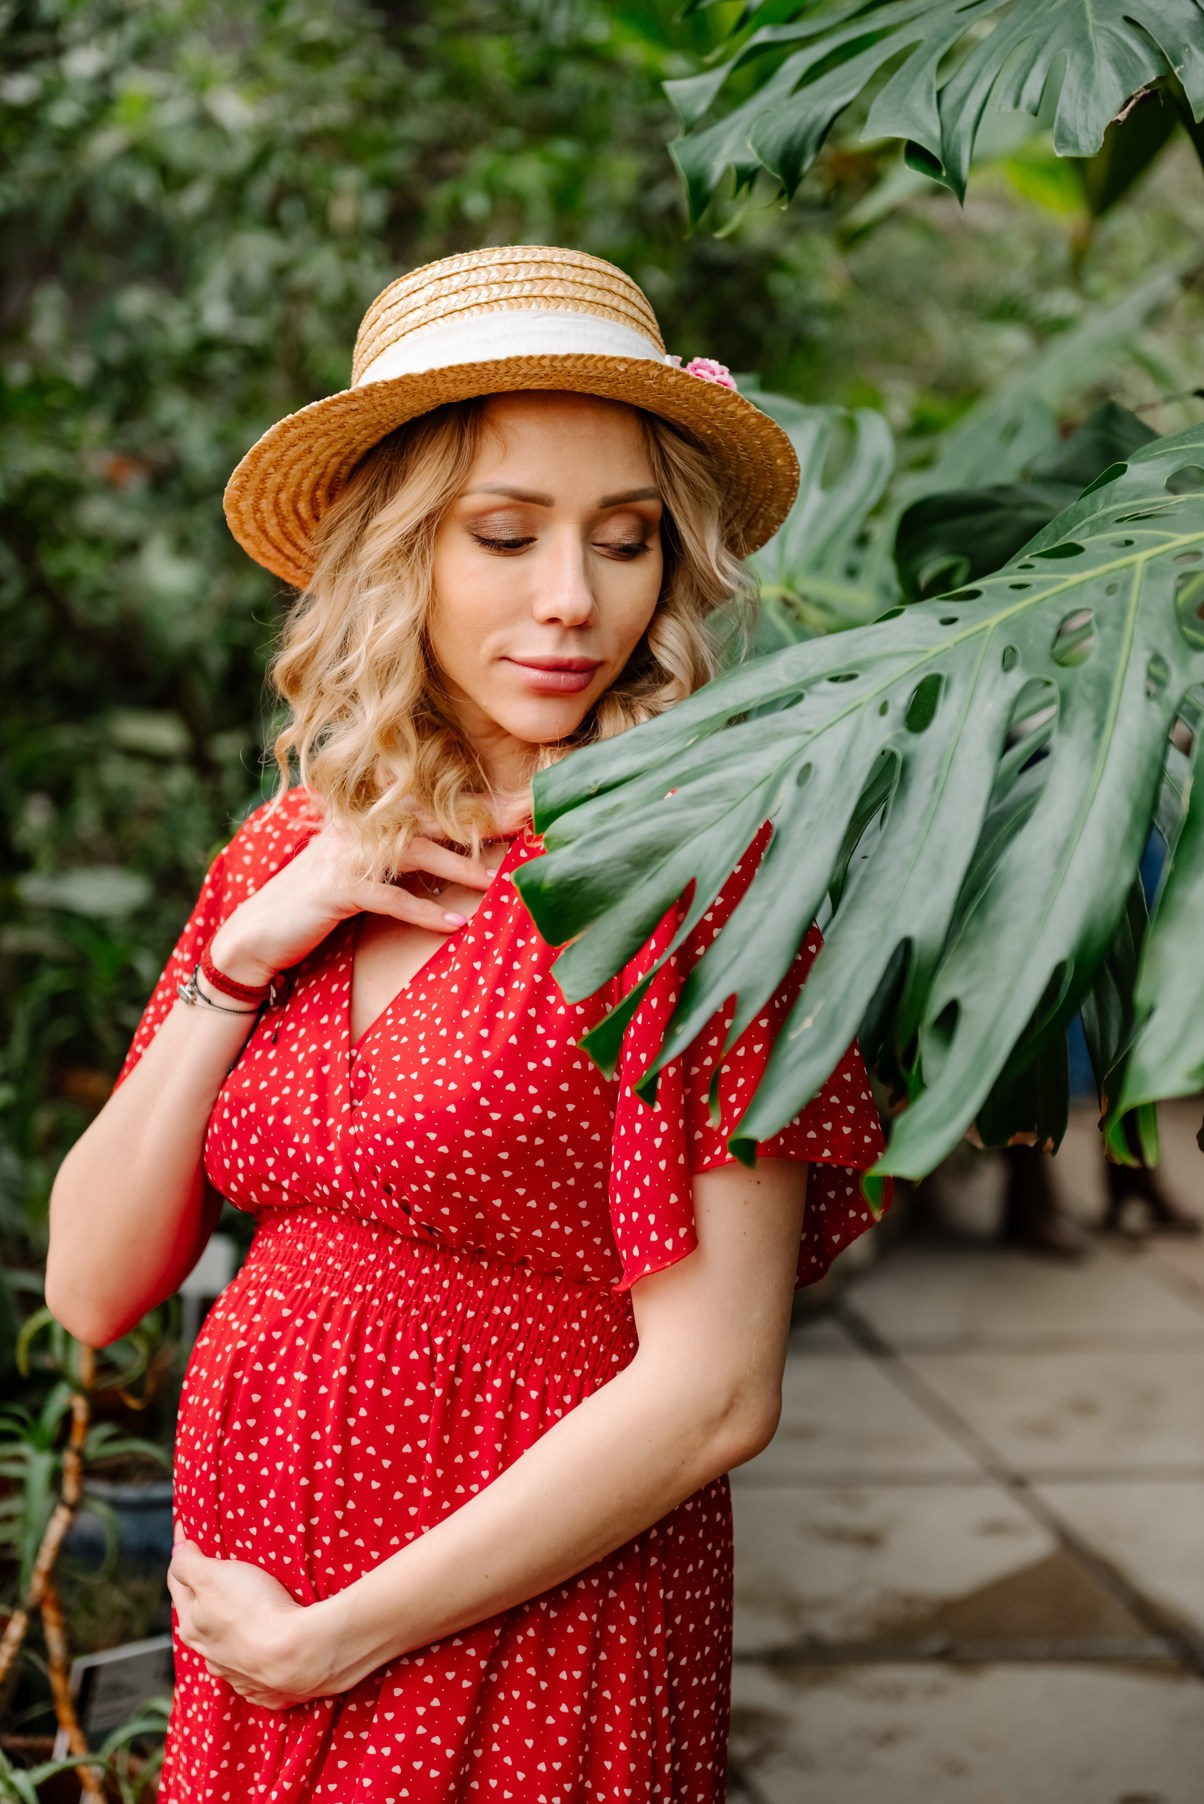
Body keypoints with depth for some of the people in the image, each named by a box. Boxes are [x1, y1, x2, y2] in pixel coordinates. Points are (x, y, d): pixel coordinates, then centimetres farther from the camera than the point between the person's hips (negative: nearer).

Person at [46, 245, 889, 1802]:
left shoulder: (696, 859, -14)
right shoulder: (286, 857, 2)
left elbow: (711, 1396, -19)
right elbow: (92, 1287, 1)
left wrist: (329, 1639, -12)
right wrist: (241, 958, -10)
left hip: (523, 1650, -5)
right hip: (250, 1638, 5)